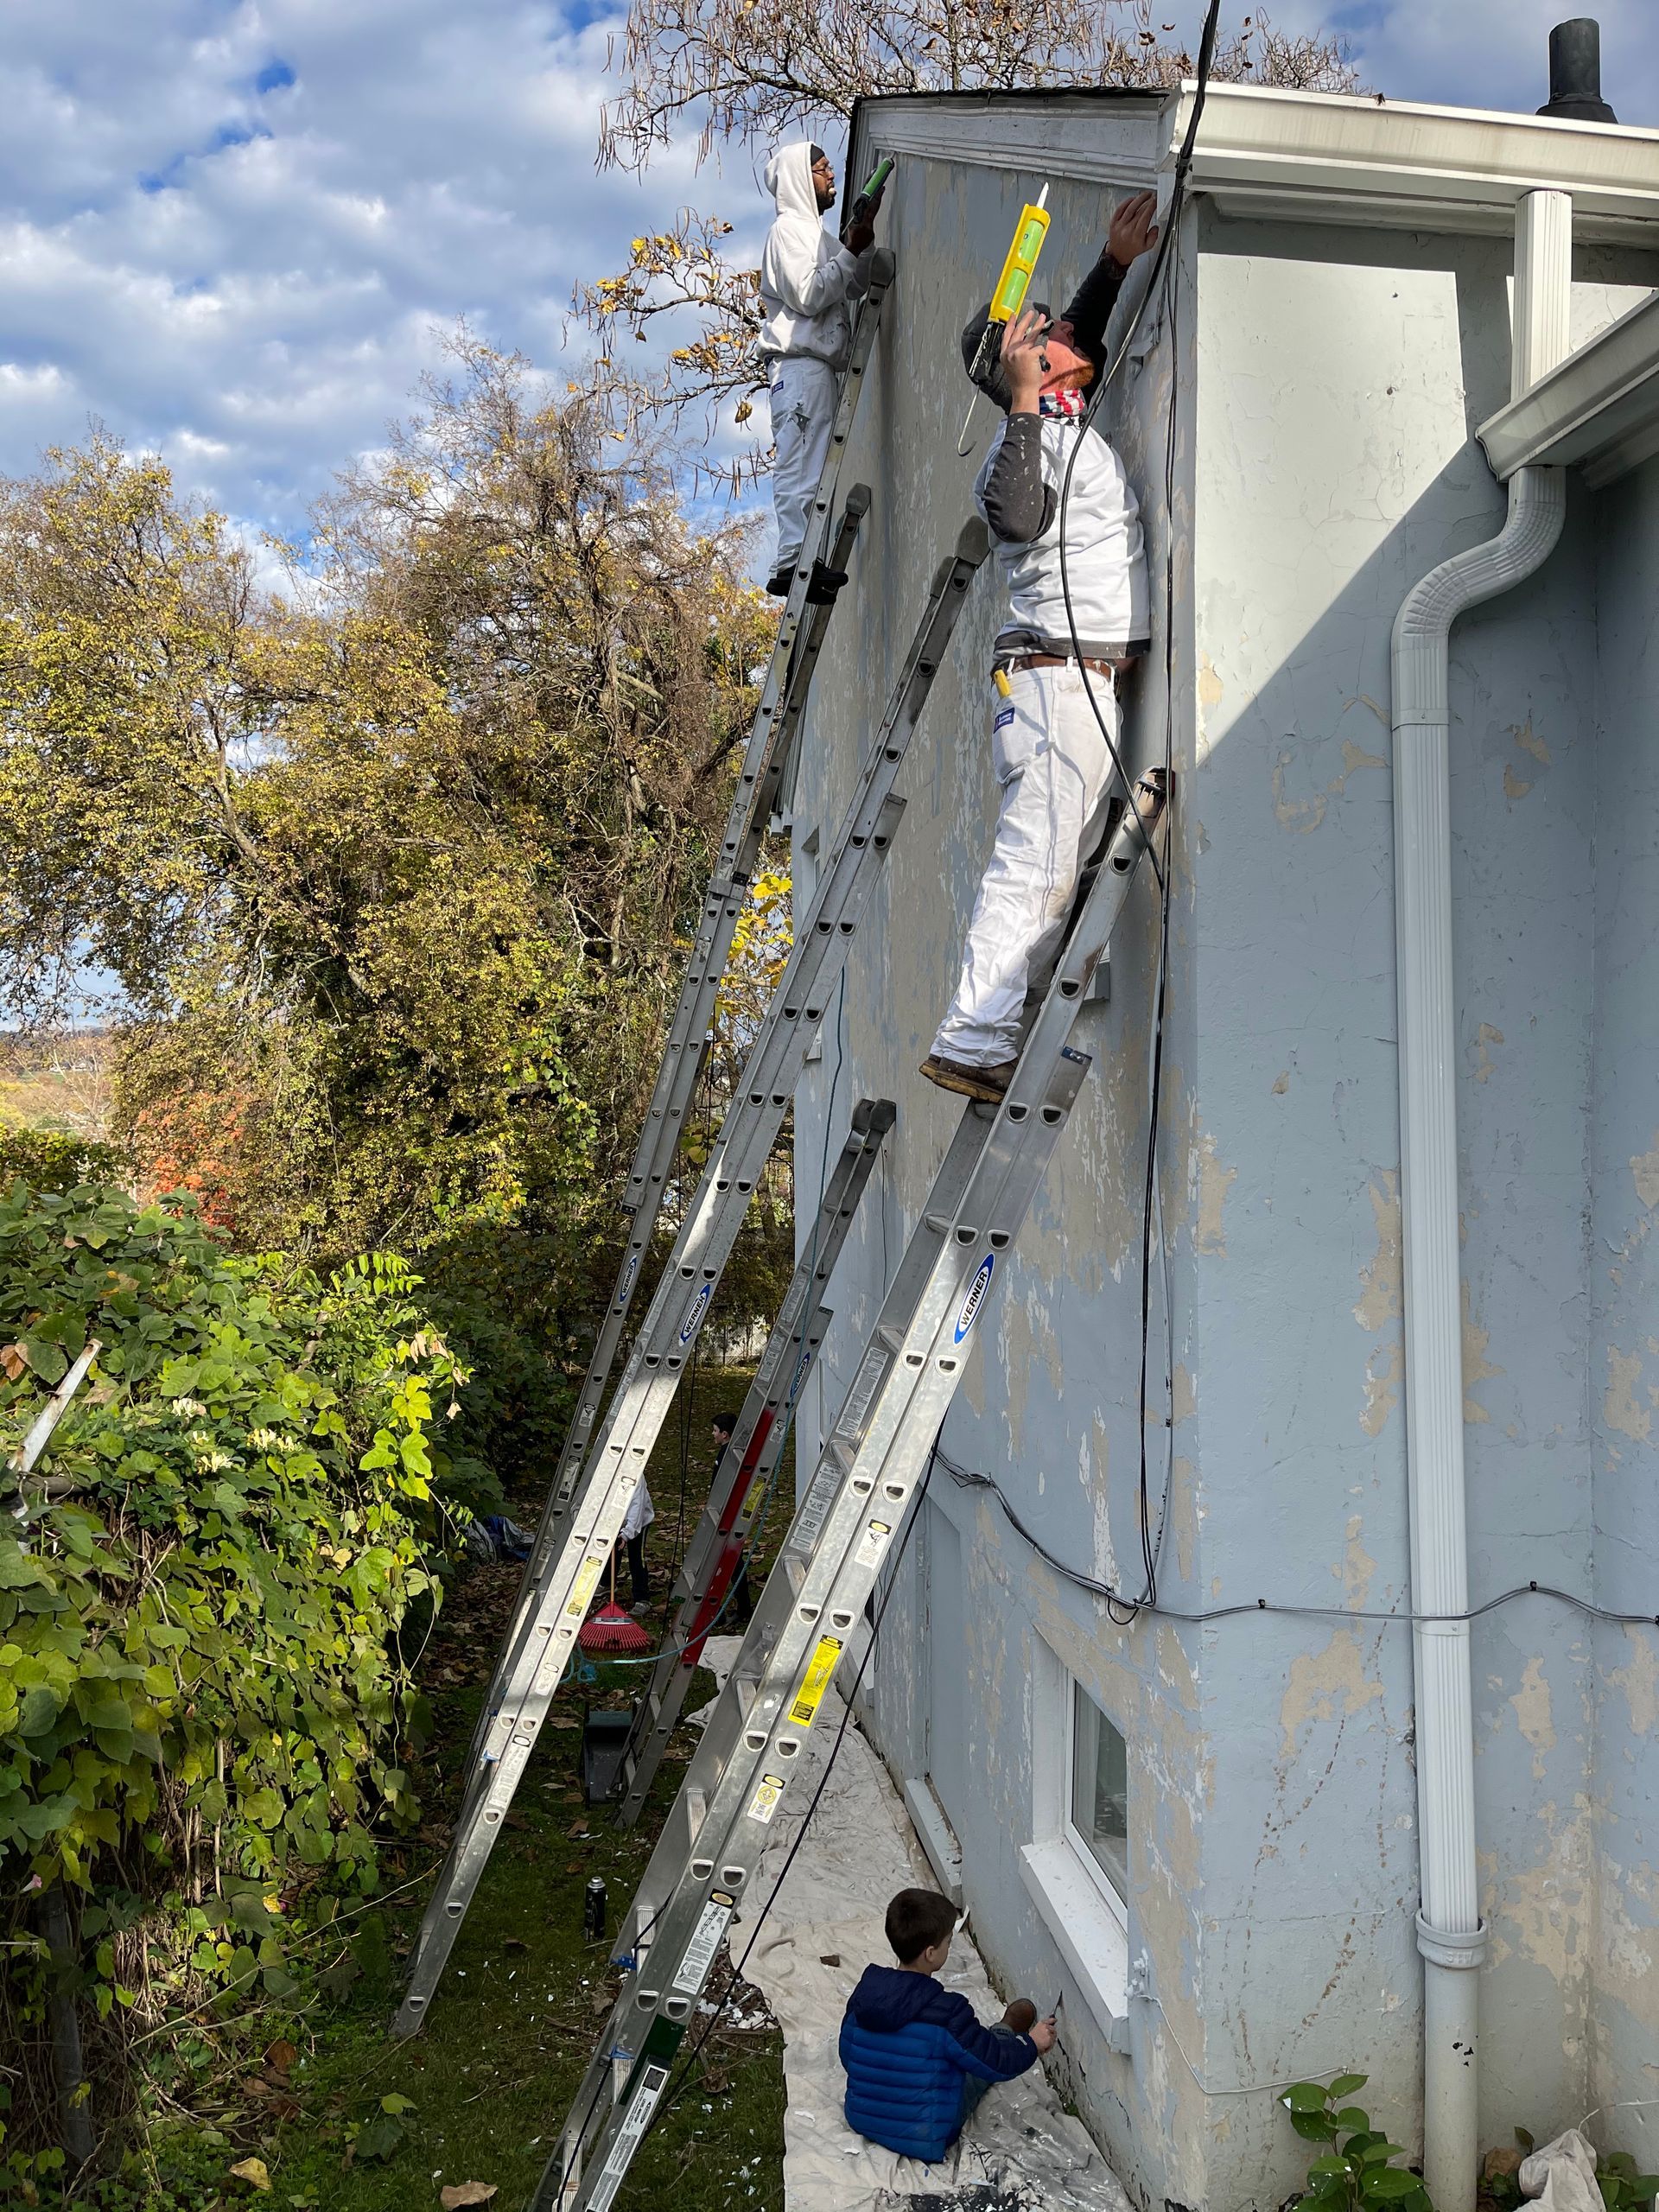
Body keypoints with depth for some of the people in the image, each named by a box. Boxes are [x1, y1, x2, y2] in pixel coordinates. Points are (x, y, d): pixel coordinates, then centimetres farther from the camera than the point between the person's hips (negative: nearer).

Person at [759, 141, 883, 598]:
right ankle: (792, 563, -19)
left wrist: (864, 239, 8)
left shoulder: (815, 232, 26)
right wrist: (851, 251, -12)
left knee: (812, 467, 4)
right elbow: (808, 295, -15)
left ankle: (801, 561, 3)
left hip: (819, 364, 10)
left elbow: (856, 287, 21)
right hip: (798, 363, -10)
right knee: (800, 466, -15)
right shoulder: (789, 229, -3)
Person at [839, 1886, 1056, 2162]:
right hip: (925, 2141, -5)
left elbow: (847, 2057, 3)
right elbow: (996, 2063, -17)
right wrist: (1032, 2044, 3)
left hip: (861, 2120, 5)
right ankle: (1008, 2029, 48)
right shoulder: (946, 2013, -30)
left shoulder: (864, 1992, -13)